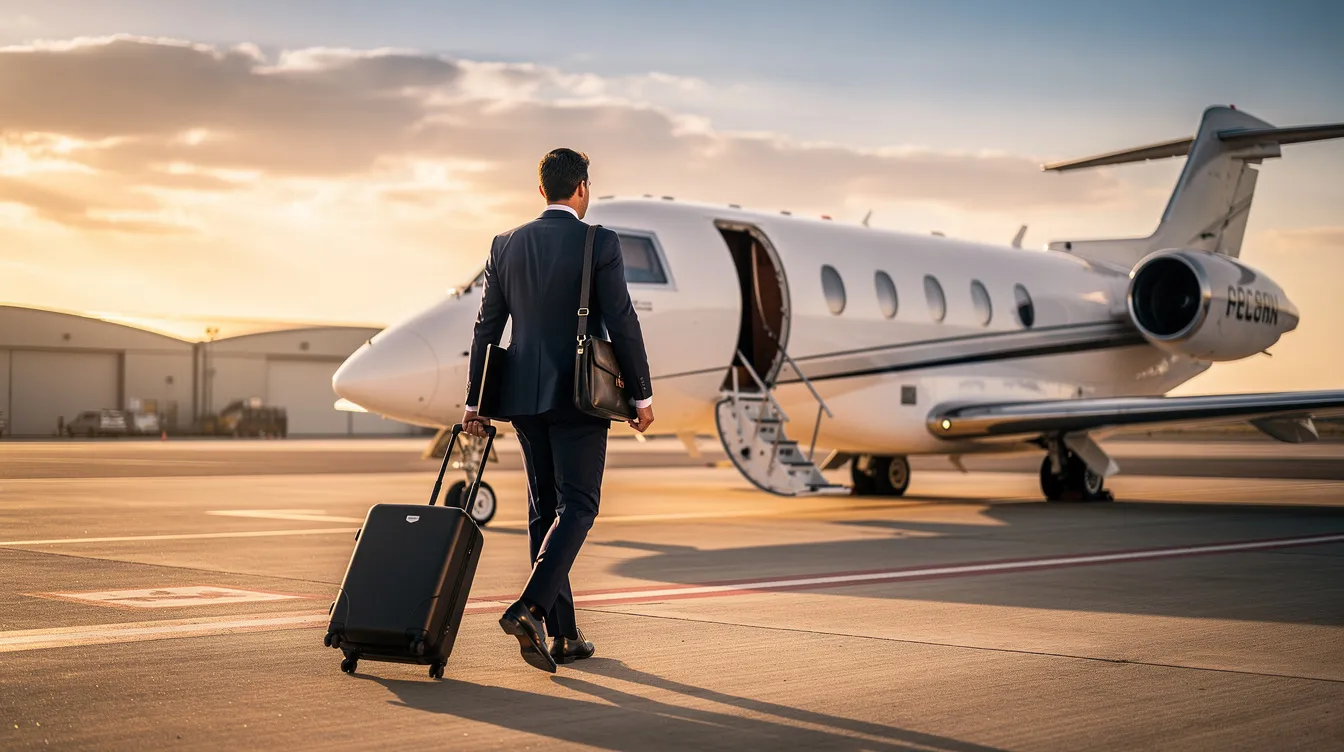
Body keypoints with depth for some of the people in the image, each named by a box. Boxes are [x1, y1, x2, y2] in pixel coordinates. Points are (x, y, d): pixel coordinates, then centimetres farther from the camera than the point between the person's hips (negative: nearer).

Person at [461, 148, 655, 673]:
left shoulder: (506, 245, 6)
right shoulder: (599, 244, -8)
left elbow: (486, 326, 8)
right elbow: (622, 323, -9)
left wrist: (475, 401, 13)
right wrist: (641, 395, 0)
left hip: (523, 395, 5)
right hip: (578, 395, -5)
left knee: (545, 509, 11)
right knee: (577, 506, -1)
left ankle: (562, 634, 14)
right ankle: (529, 607, -21)